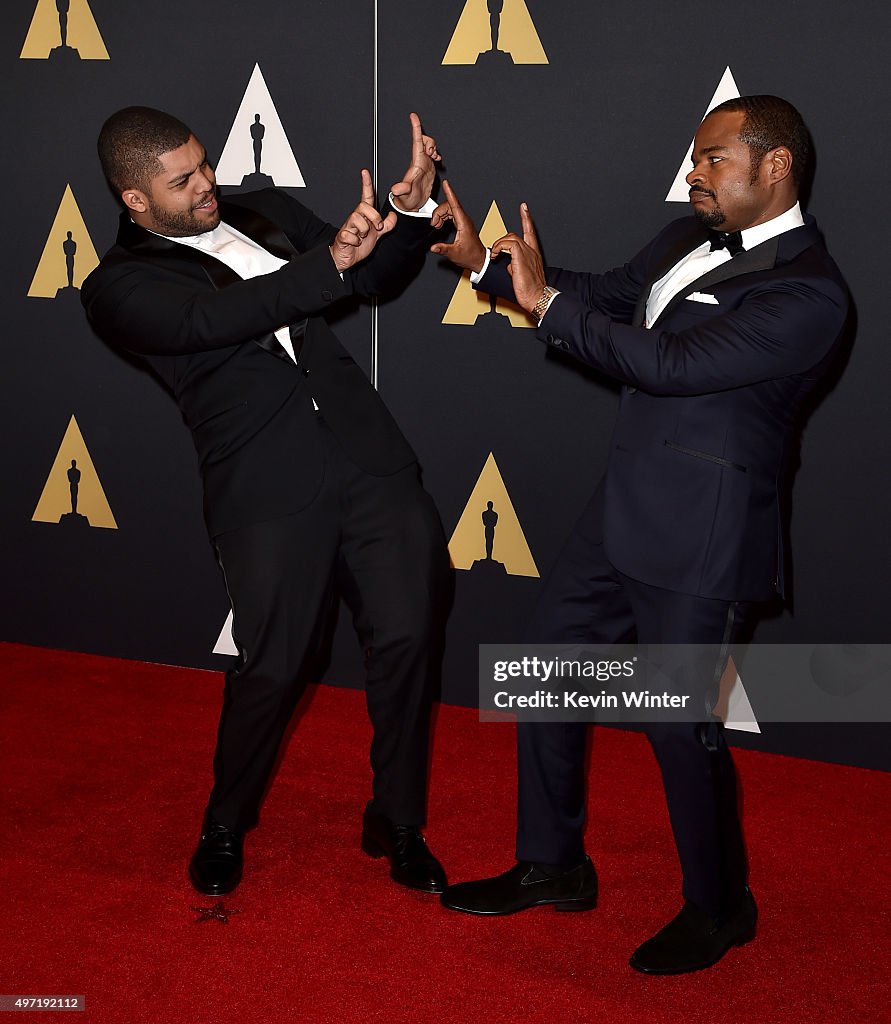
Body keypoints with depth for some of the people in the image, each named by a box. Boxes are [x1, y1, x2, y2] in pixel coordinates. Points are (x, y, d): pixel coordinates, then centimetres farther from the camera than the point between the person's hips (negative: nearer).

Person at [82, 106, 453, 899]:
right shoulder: (120, 287, 0)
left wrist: (412, 209, 2)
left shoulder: (263, 213, 17)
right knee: (275, 665, -2)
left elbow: (375, 277, 21)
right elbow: (211, 317, -19)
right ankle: (226, 827, 26)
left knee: (407, 636, 2)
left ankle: (398, 824, 21)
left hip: (367, 455, 5)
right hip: (269, 487, -4)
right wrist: (329, 263, -29)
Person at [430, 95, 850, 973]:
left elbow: (673, 363, -25)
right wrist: (485, 263, 8)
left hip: (698, 538, -9)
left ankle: (719, 909, 25)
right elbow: (609, 295, 18)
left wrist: (544, 302, -19)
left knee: (679, 721, 1)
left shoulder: (808, 294, -19)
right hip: (625, 509, 9)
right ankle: (552, 867, 32)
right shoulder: (688, 239, 8)